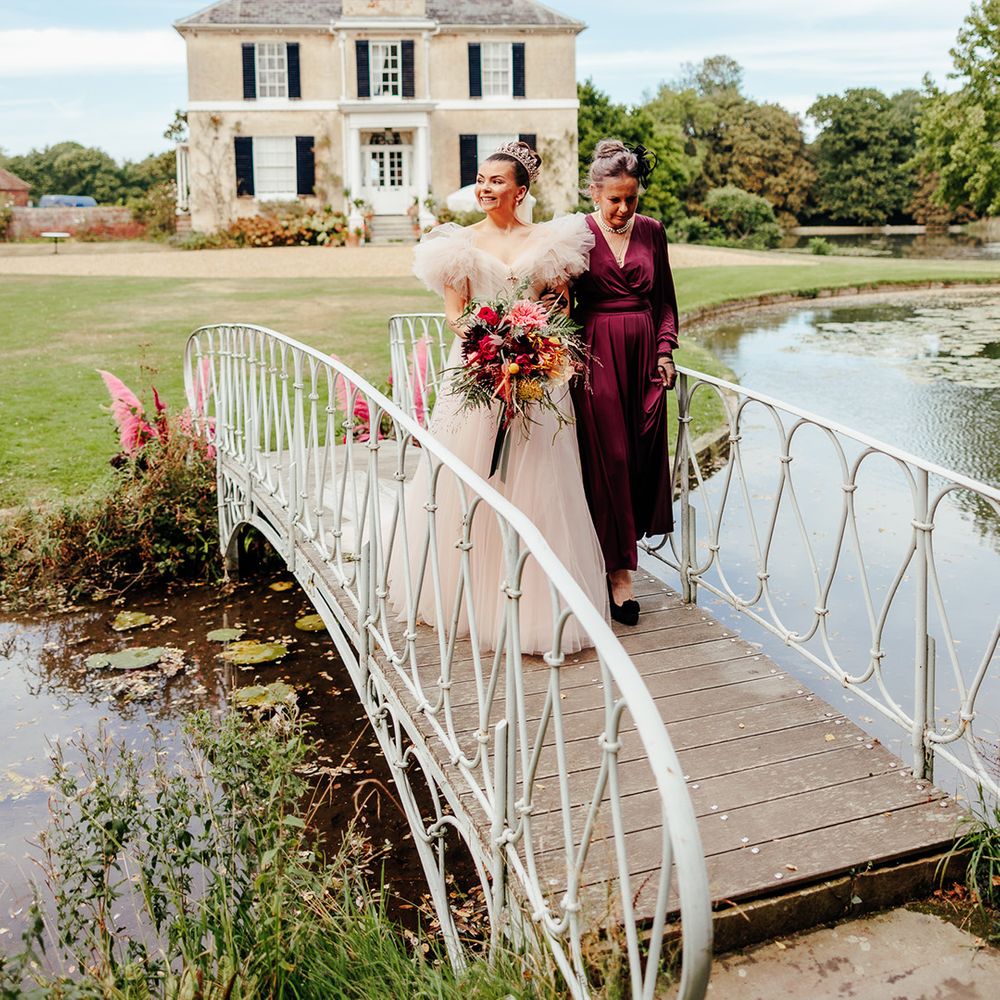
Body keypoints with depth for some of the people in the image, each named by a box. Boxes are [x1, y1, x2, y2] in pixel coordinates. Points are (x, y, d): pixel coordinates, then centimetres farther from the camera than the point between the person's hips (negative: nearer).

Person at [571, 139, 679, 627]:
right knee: (607, 457, -3)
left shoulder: (651, 231, 8)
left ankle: (620, 548, 21)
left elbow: (666, 300, 14)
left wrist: (665, 351, 4)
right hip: (597, 355, -4)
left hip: (643, 354, 4)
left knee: (643, 453, 5)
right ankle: (618, 569, 4)